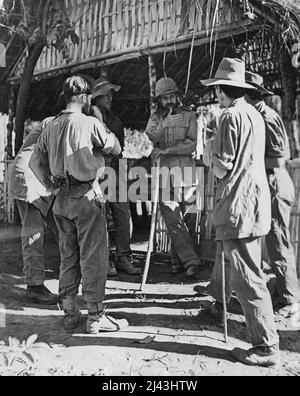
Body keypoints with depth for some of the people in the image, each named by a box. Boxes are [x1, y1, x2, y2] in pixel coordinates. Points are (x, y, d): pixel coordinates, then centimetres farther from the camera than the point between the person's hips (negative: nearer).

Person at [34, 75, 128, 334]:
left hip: (62, 199, 7)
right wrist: (100, 121, 7)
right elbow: (115, 148, -1)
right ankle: (96, 317, 8)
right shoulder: (90, 123, -11)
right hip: (87, 196, -6)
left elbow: (42, 161, 12)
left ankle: (70, 313, 22)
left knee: (68, 256, 14)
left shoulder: (50, 128, 7)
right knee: (93, 257, 1)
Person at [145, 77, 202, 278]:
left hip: (186, 172, -1)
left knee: (188, 219, -1)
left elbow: (192, 145, -1)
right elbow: (150, 136, -4)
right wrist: (165, 125, -19)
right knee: (172, 220, -8)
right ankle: (191, 260, -5)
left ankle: (178, 259, 11)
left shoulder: (189, 116, 11)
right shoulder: (156, 118, 17)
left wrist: (166, 150, -7)